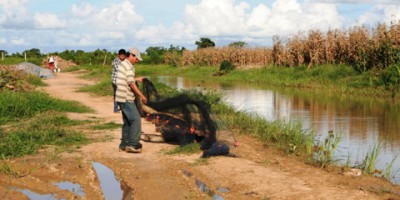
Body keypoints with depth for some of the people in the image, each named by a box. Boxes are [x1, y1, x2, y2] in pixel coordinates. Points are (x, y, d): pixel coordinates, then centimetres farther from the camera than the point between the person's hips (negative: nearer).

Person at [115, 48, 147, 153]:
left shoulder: (123, 64, 16)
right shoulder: (128, 66, -15)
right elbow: (131, 84, -17)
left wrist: (137, 79, 23)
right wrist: (142, 96, -11)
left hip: (122, 98, 10)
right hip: (126, 98, -10)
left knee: (127, 121, 14)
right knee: (135, 119, -8)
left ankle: (124, 144, 18)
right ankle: (132, 144, -8)